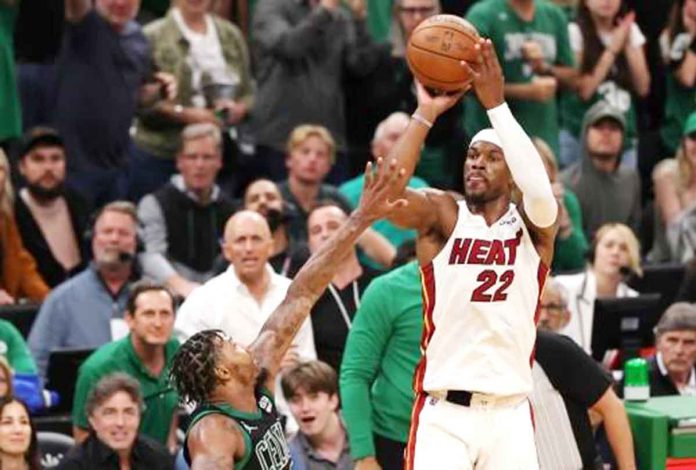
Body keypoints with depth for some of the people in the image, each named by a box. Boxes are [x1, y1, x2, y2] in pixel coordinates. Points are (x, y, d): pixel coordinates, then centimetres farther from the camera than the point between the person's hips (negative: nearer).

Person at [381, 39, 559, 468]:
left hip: (510, 414, 2)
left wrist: (497, 103, -20)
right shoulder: (443, 215, 3)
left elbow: (541, 193, -19)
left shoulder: (533, 224, 5)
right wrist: (426, 113, -20)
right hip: (443, 413, -2)